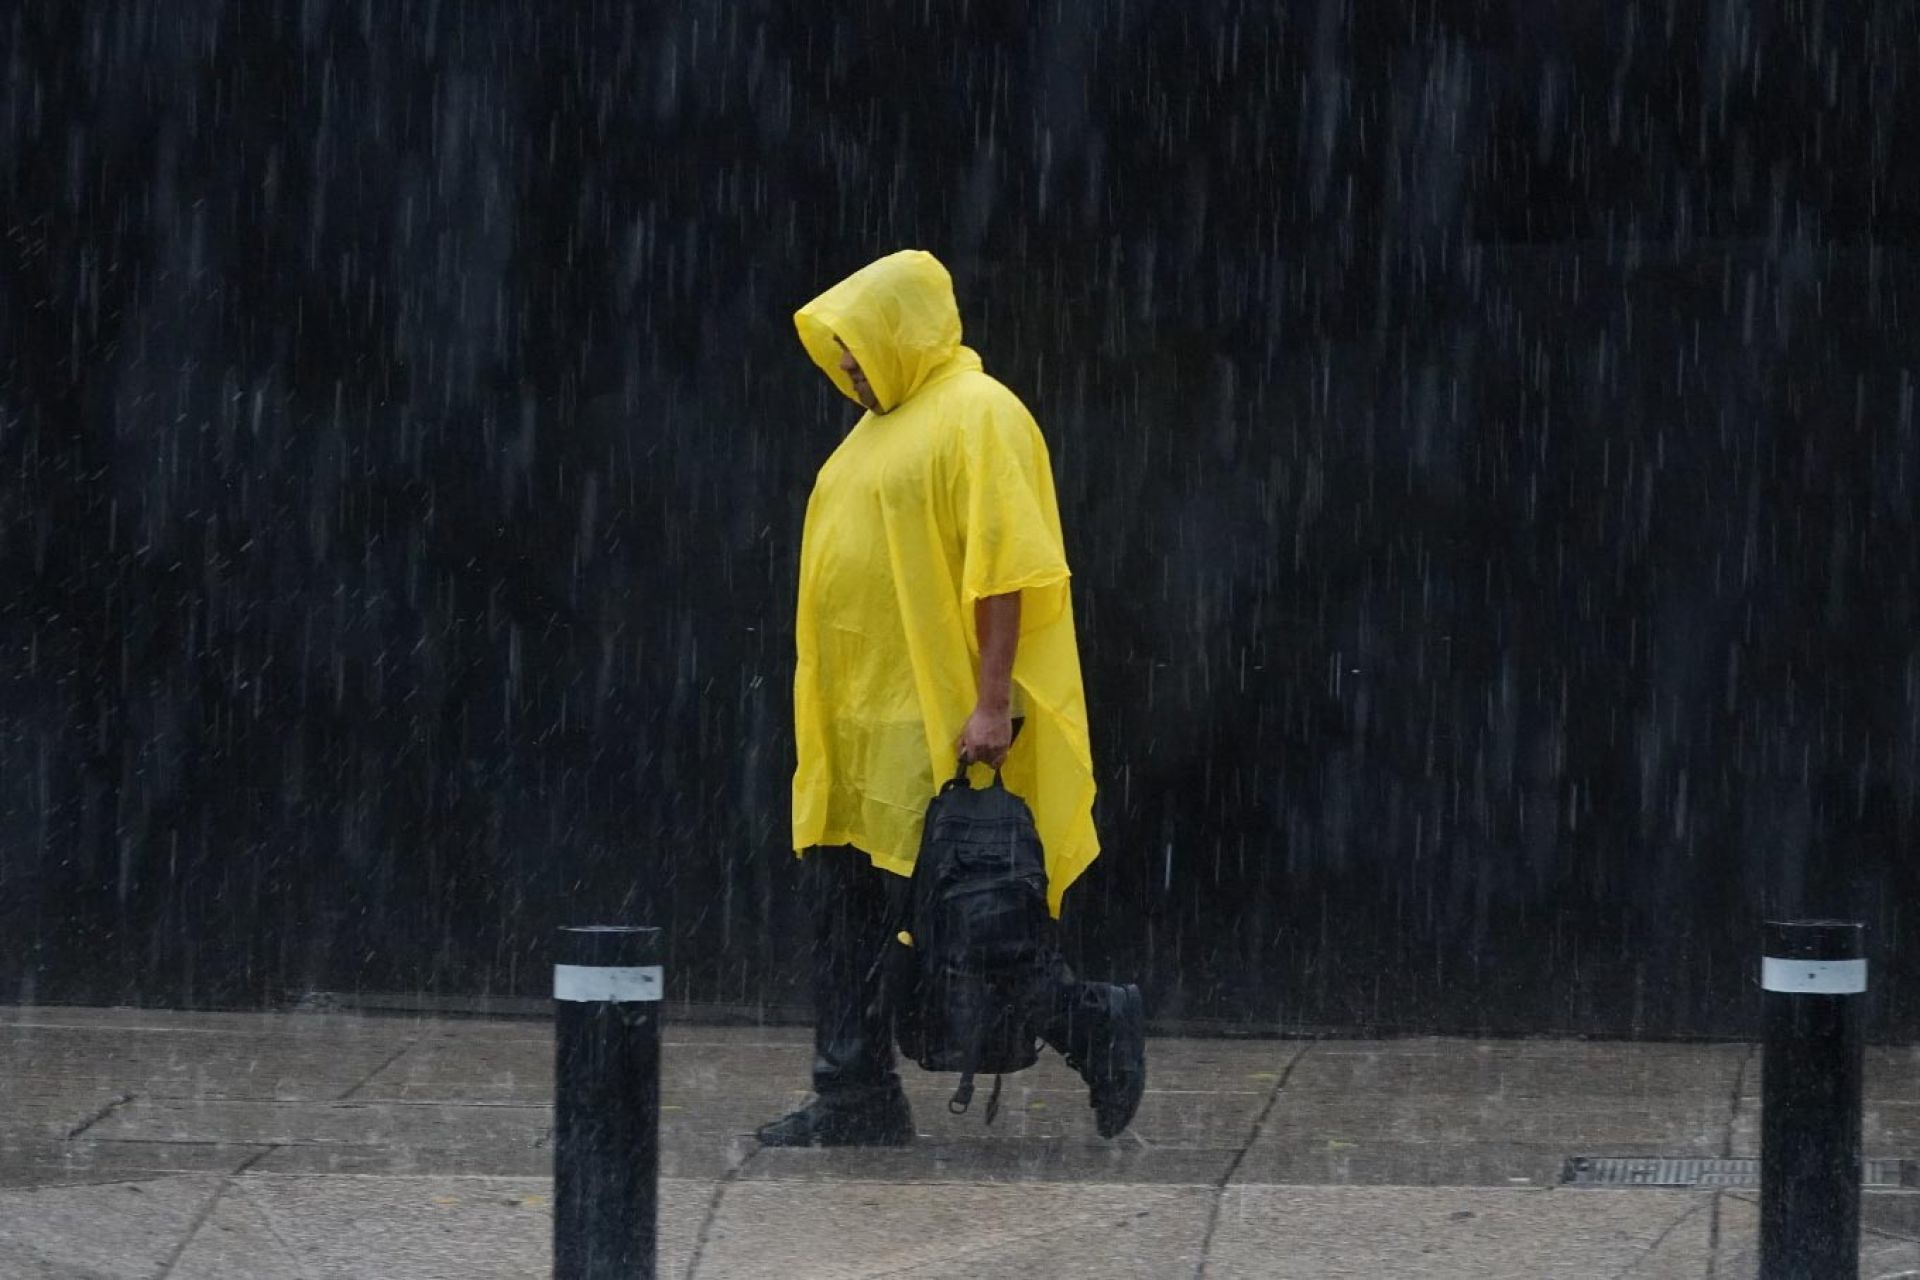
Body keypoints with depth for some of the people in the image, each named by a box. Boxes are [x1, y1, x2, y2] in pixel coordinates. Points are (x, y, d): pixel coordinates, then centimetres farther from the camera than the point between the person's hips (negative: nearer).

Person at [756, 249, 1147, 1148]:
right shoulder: (884, 423, 18)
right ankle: (855, 1100, 10)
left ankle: (1094, 1022, 8)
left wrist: (992, 702, -24)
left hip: (939, 727, -10)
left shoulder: (977, 416, -11)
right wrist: (827, 709, 19)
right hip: (860, 721, 10)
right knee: (845, 910, 6)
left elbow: (1006, 567, -18)